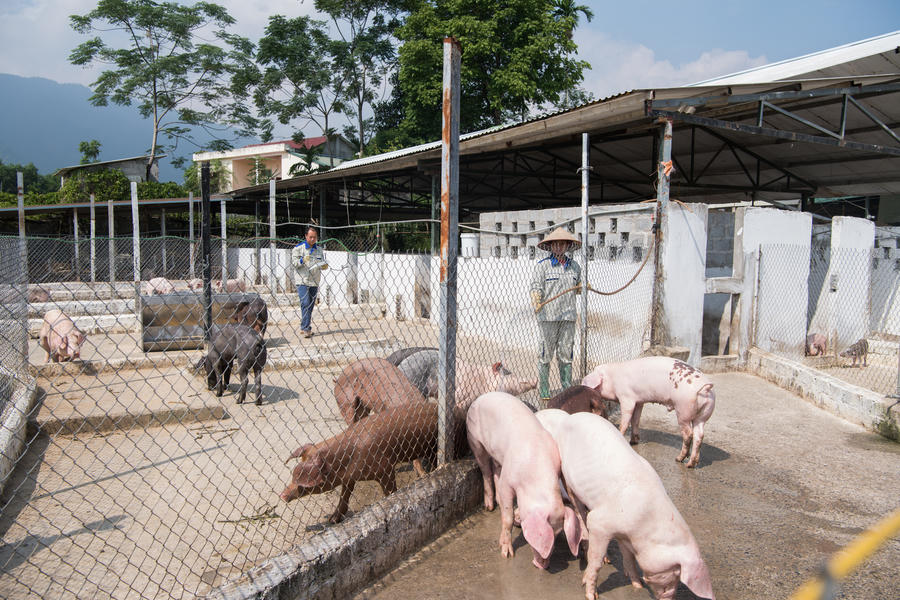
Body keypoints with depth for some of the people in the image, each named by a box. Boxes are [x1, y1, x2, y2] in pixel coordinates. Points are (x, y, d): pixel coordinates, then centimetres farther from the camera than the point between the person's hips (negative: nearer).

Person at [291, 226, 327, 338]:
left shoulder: (319, 249, 13)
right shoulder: (298, 248, -1)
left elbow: (322, 264, 18)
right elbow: (293, 262, -6)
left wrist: (324, 265, -4)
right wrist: (302, 260, -24)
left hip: (314, 282, 5)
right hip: (302, 281, -5)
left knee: (311, 305, 9)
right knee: (305, 304, -14)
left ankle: (304, 327, 20)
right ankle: (306, 329, -15)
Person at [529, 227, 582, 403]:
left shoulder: (574, 266, 15)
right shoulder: (542, 265, 0)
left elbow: (578, 288, 24)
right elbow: (536, 287, -9)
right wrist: (536, 303, -26)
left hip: (568, 316, 4)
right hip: (548, 316, -4)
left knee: (566, 354, 7)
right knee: (546, 354, -1)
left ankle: (568, 390, 16)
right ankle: (543, 392, 8)